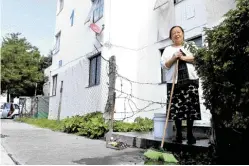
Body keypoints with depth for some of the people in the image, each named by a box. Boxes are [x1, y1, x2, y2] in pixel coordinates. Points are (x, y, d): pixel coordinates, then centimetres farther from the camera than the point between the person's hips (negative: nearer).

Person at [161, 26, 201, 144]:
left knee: (190, 107, -3)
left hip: (190, 80, 0)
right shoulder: (168, 49, 15)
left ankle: (190, 135, 7)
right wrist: (174, 58, -11)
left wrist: (183, 57, -7)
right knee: (176, 108, -3)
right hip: (174, 81, 0)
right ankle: (179, 135, 7)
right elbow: (164, 65, 3)